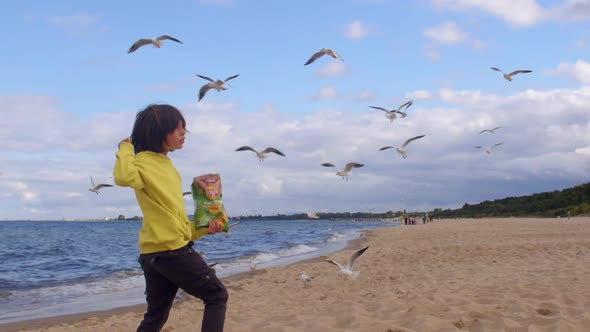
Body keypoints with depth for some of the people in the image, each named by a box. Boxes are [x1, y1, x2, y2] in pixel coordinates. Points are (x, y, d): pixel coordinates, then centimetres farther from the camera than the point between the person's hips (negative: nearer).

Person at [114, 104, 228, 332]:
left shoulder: (164, 163, 15)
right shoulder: (144, 161, -12)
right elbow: (124, 177, -37)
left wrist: (202, 229, 9)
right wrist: (126, 149, -19)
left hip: (157, 253, 9)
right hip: (172, 251, -9)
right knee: (217, 295, 5)